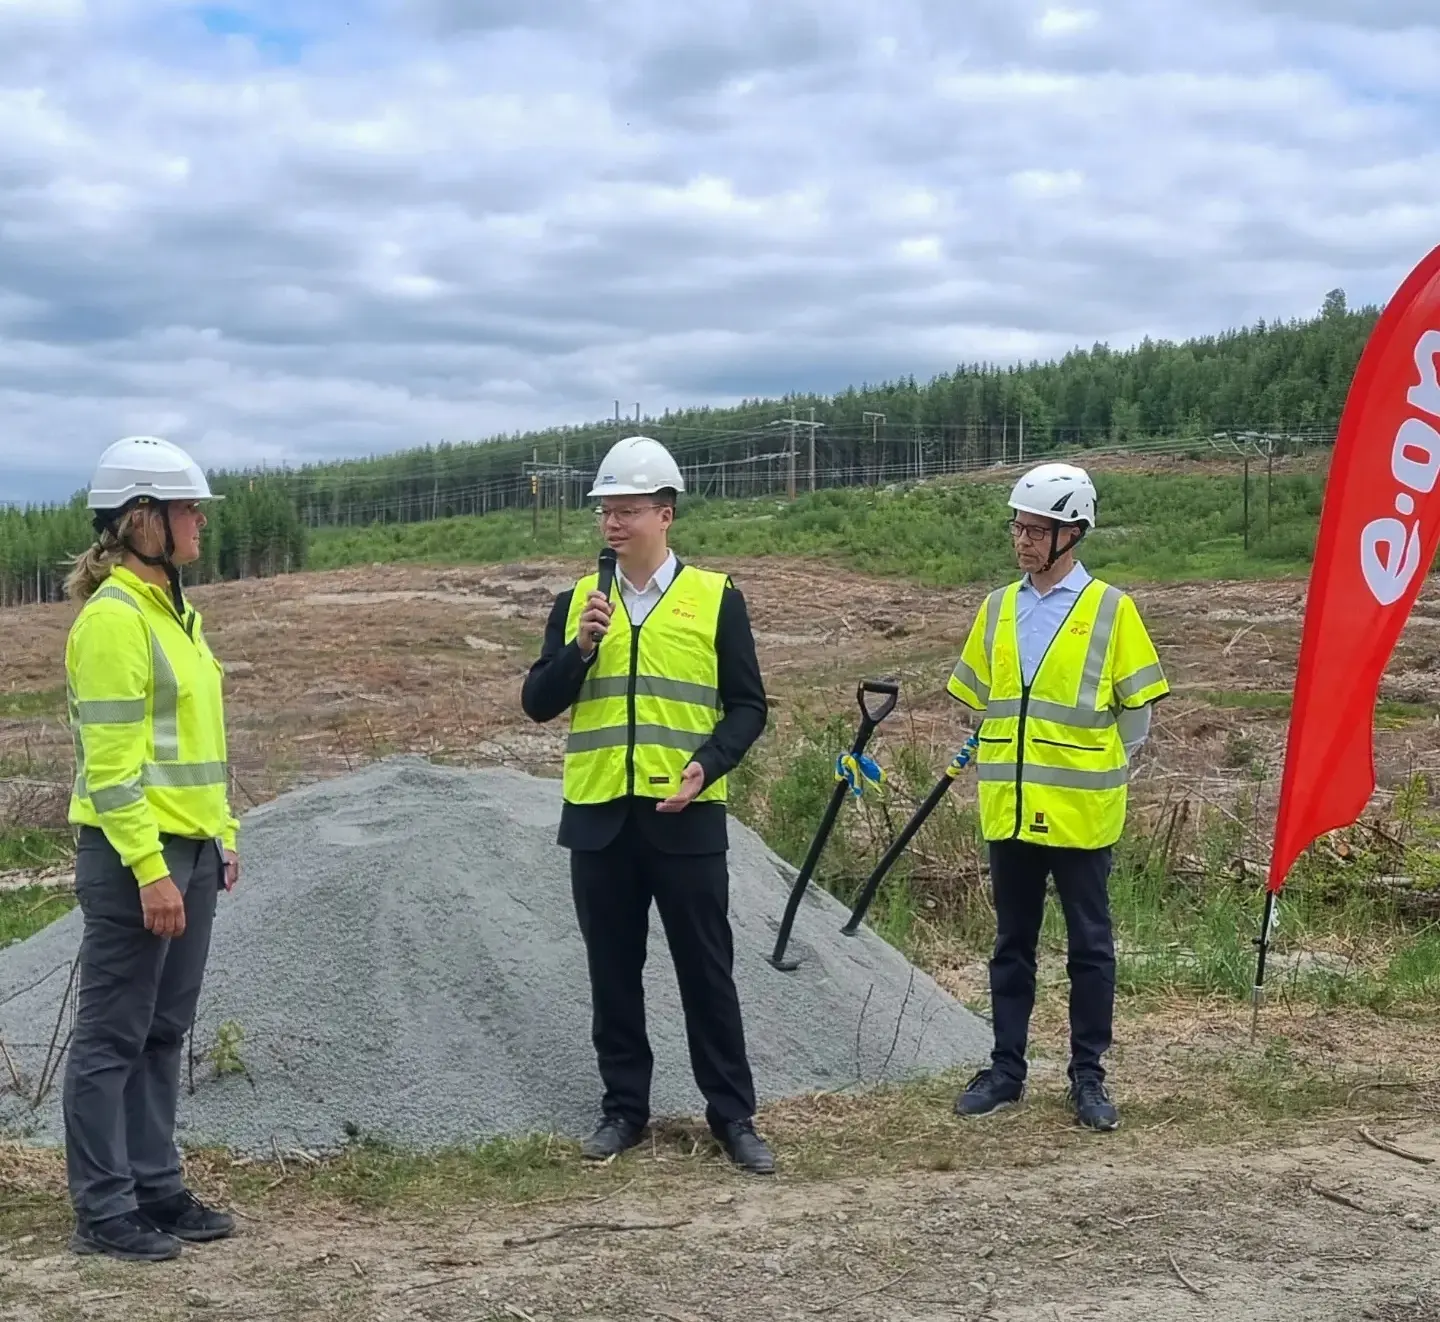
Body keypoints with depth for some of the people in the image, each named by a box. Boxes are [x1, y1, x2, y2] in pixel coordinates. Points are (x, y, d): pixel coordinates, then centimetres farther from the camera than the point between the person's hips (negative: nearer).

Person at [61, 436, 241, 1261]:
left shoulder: (175, 611, 14)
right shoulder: (112, 618, -15)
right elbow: (110, 763, -20)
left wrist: (222, 836, 18)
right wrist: (149, 870, -21)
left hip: (189, 851, 9)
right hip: (136, 856, -9)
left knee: (164, 1033, 15)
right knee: (113, 1038, 0)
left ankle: (156, 1187, 24)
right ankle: (104, 1211, 8)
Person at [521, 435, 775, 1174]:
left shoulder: (716, 599, 0)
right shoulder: (576, 602, 7)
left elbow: (747, 705, 1)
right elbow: (538, 703, 4)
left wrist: (708, 765, -16)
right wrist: (580, 647, -12)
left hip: (685, 817, -2)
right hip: (599, 818, 3)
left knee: (706, 970, 3)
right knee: (613, 973, 10)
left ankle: (732, 1114, 13)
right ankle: (624, 1109, 22)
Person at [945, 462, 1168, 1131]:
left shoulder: (1110, 609, -4)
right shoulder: (997, 610, 9)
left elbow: (1136, 710, 0)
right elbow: (977, 702, 17)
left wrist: (1094, 767, -2)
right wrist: (998, 763, 9)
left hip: (1080, 814, -4)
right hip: (1009, 810, 4)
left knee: (1089, 946, 5)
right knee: (1011, 944, 12)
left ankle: (1088, 1076, 14)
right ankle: (1006, 1069, 21)